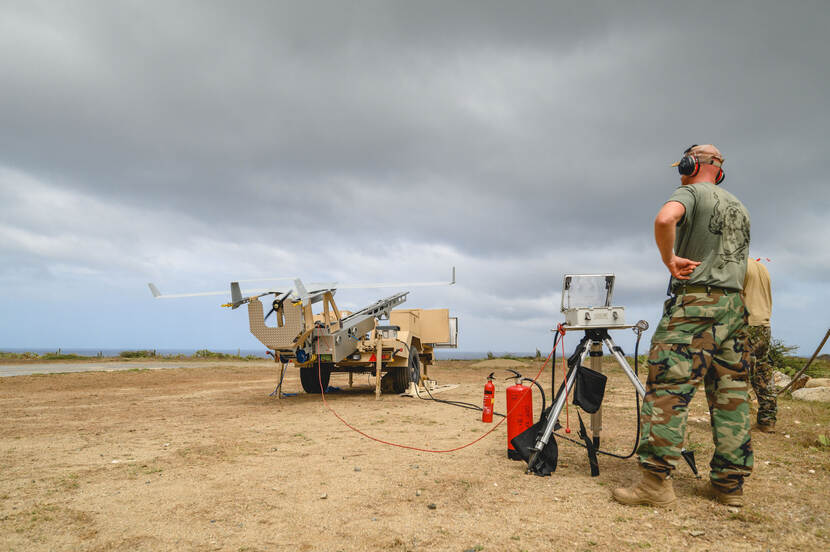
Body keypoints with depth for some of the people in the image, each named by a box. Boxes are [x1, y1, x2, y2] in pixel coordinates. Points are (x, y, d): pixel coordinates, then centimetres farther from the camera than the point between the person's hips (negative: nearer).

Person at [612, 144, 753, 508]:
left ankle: (657, 480, -13)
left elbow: (665, 219, -25)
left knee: (668, 385, -10)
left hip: (695, 303, -8)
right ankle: (730, 483, 11)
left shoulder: (692, 193, -2)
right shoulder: (739, 208, 22)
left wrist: (670, 258, -12)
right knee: (731, 392, 7)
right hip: (735, 304, 8)